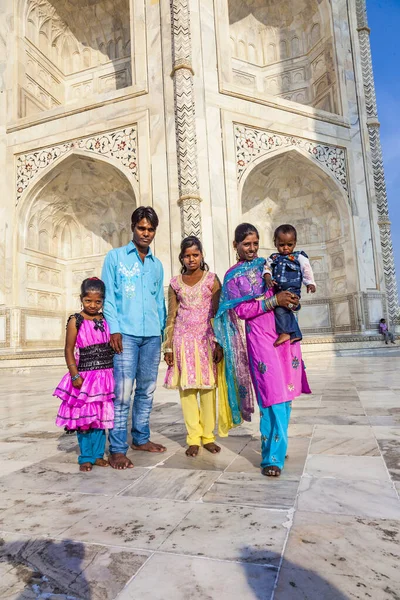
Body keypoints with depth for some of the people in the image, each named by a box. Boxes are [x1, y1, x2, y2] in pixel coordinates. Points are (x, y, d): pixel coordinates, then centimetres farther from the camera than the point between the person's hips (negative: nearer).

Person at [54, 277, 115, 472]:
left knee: (101, 418, 11)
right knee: (84, 418, 4)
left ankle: (98, 454, 25)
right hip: (85, 377, -3)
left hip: (105, 376, 3)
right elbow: (69, 350, -5)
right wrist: (75, 375, -12)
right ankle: (86, 457, 19)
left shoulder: (106, 320, 6)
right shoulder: (76, 321, -5)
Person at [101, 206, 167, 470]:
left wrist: (163, 331, 11)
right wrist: (114, 329, -11)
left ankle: (141, 438, 24)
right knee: (122, 391, -8)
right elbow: (108, 296, -1)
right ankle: (117, 450, 0)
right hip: (126, 333, -4)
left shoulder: (157, 264, 18)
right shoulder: (116, 256, 6)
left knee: (147, 389, 10)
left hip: (152, 335, 5)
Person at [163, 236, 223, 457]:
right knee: (186, 388, 2)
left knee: (208, 387, -1)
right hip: (184, 340, 2)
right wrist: (168, 347, 5)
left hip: (207, 339, -1)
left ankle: (208, 436, 14)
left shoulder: (211, 279, 4)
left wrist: (219, 343, -6)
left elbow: (218, 313, 1)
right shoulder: (175, 283, 9)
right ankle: (193, 438, 13)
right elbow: (171, 317, 9)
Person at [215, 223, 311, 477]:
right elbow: (241, 310, -6)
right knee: (273, 395, -9)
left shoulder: (268, 264, 16)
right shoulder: (233, 276, 4)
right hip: (261, 339, -5)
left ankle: (277, 446, 23)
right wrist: (273, 300, -15)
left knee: (286, 393, 8)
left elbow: (288, 288, 23)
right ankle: (273, 457, 1)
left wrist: (292, 299, -1)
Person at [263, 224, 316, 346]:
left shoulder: (299, 257, 5)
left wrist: (310, 283, -9)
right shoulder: (273, 258, 16)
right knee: (286, 313, 8)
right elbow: (267, 268, 8)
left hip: (292, 290, -5)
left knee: (280, 309, -25)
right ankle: (295, 334, 21)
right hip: (278, 291, 5)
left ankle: (284, 333, -13)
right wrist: (267, 277, -12)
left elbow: (307, 270, 1)